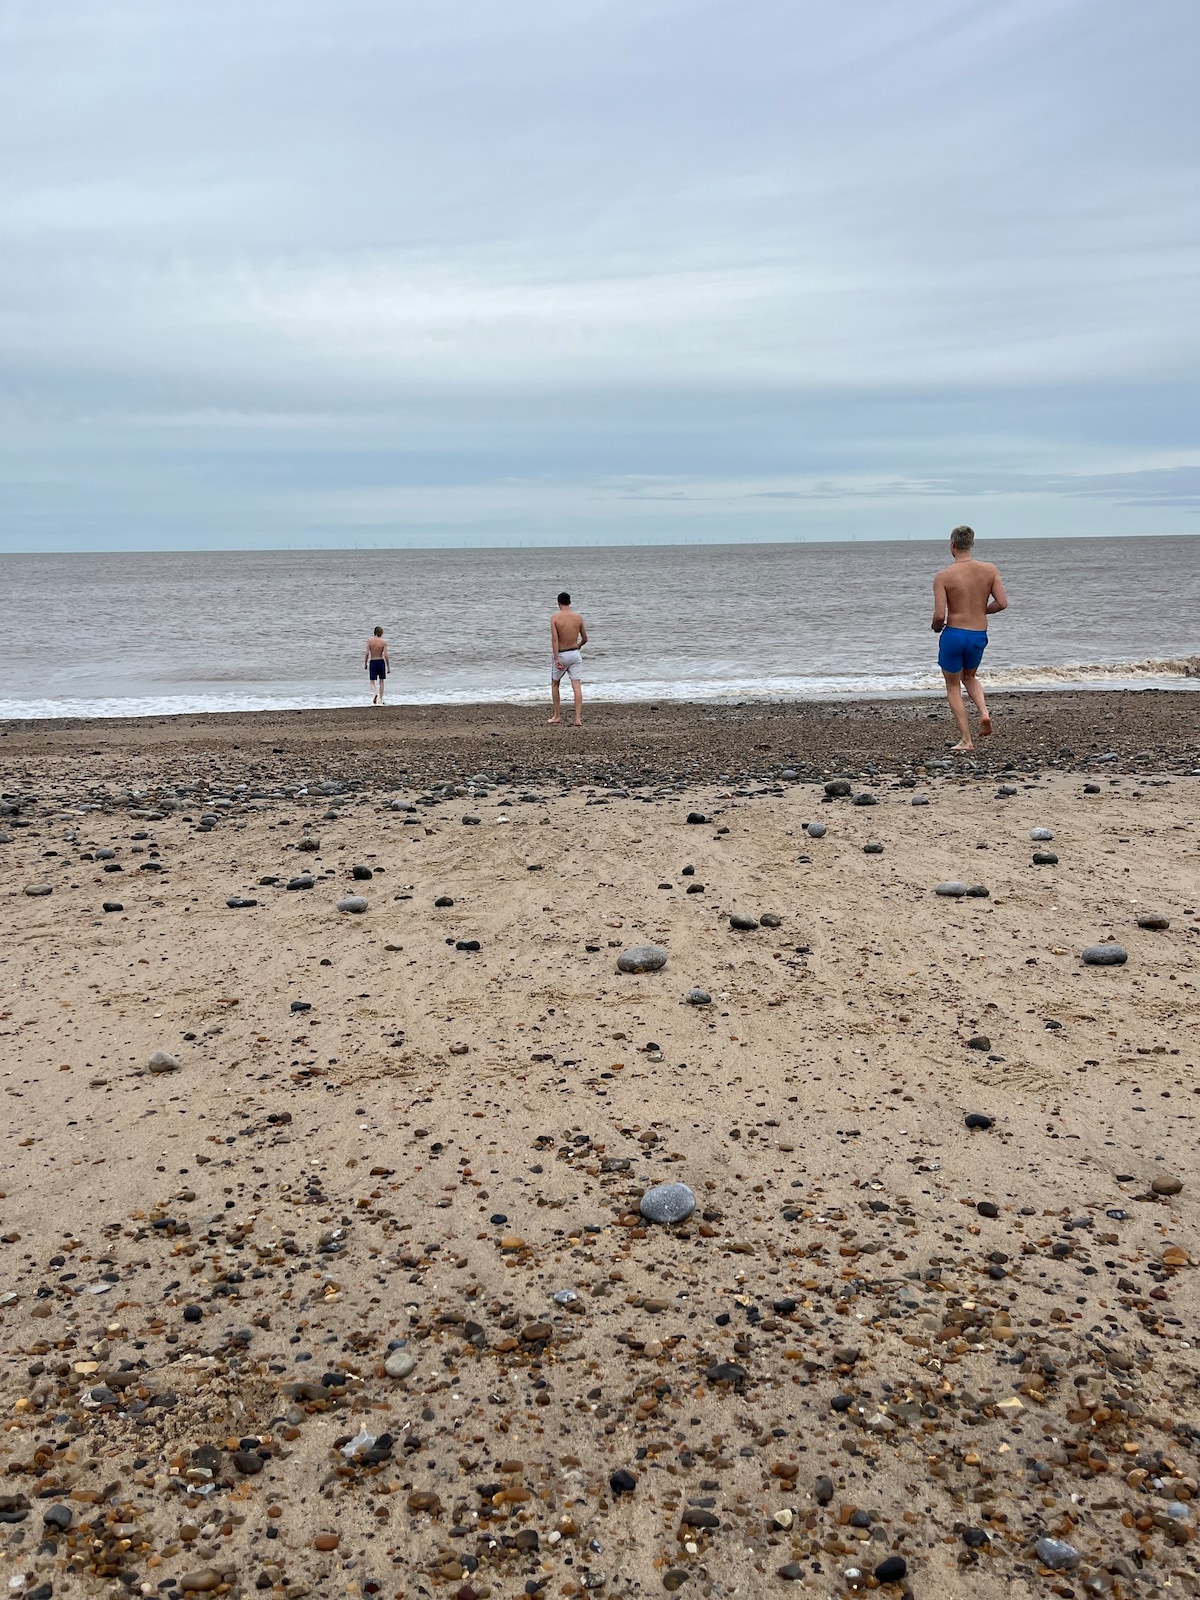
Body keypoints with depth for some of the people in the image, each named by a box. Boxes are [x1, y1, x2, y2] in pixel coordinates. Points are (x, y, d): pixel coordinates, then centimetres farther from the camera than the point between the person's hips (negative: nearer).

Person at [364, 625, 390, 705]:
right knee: (381, 681, 13)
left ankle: (376, 694, -22)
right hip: (381, 662, 0)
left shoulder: (369, 640, -5)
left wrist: (365, 663, 3)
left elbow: (367, 653, -9)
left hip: (372, 662, 0)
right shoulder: (384, 642, -7)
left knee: (372, 681, 7)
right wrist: (388, 666, -5)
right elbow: (385, 655, -11)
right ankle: (380, 700, 15)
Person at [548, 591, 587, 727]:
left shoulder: (555, 618, -10)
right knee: (576, 685, -1)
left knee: (555, 684, 17)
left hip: (560, 654, -2)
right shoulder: (578, 617, 0)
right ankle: (578, 718, -8)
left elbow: (554, 639, -18)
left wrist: (556, 659, -19)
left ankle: (556, 716, 21)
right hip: (575, 654, 2)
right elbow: (585, 638, 8)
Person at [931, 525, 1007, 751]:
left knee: (953, 687, 12)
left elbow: (940, 615, -17)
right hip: (979, 635, 4)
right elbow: (1002, 603, -4)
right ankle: (983, 712, 4)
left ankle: (965, 740, 8)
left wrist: (935, 627, 6)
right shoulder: (989, 570, -3)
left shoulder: (943, 576, -12)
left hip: (953, 634, -4)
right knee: (969, 677, 30)